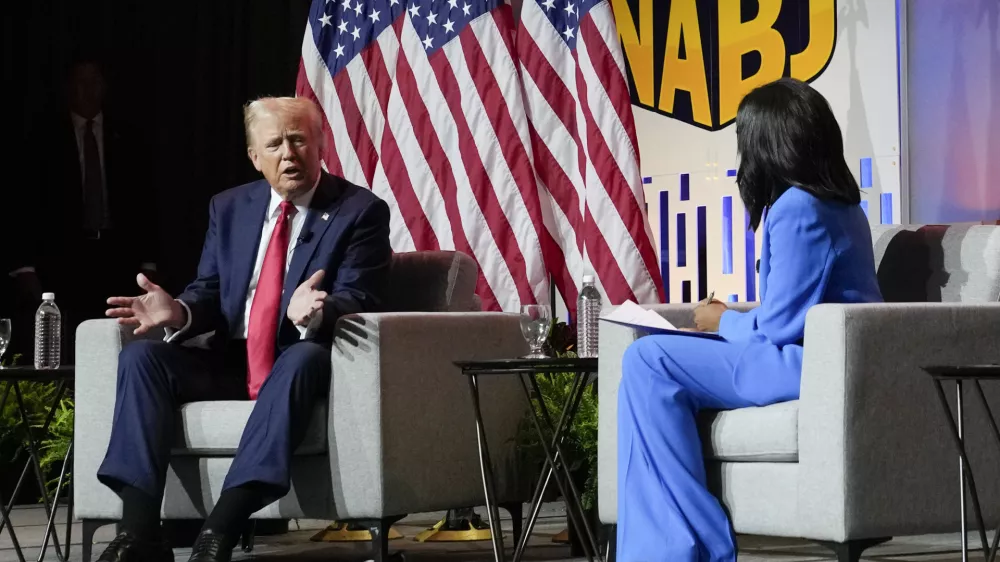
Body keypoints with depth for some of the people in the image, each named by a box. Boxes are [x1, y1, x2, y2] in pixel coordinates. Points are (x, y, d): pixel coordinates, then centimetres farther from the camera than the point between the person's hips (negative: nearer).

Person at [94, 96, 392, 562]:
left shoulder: (361, 211, -2)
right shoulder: (229, 208, 14)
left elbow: (358, 300, -12)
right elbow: (210, 294, 12)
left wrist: (316, 312, -37)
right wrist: (179, 311, -14)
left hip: (305, 362, -5)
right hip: (229, 363, 5)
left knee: (302, 358, -40)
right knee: (141, 355, -20)